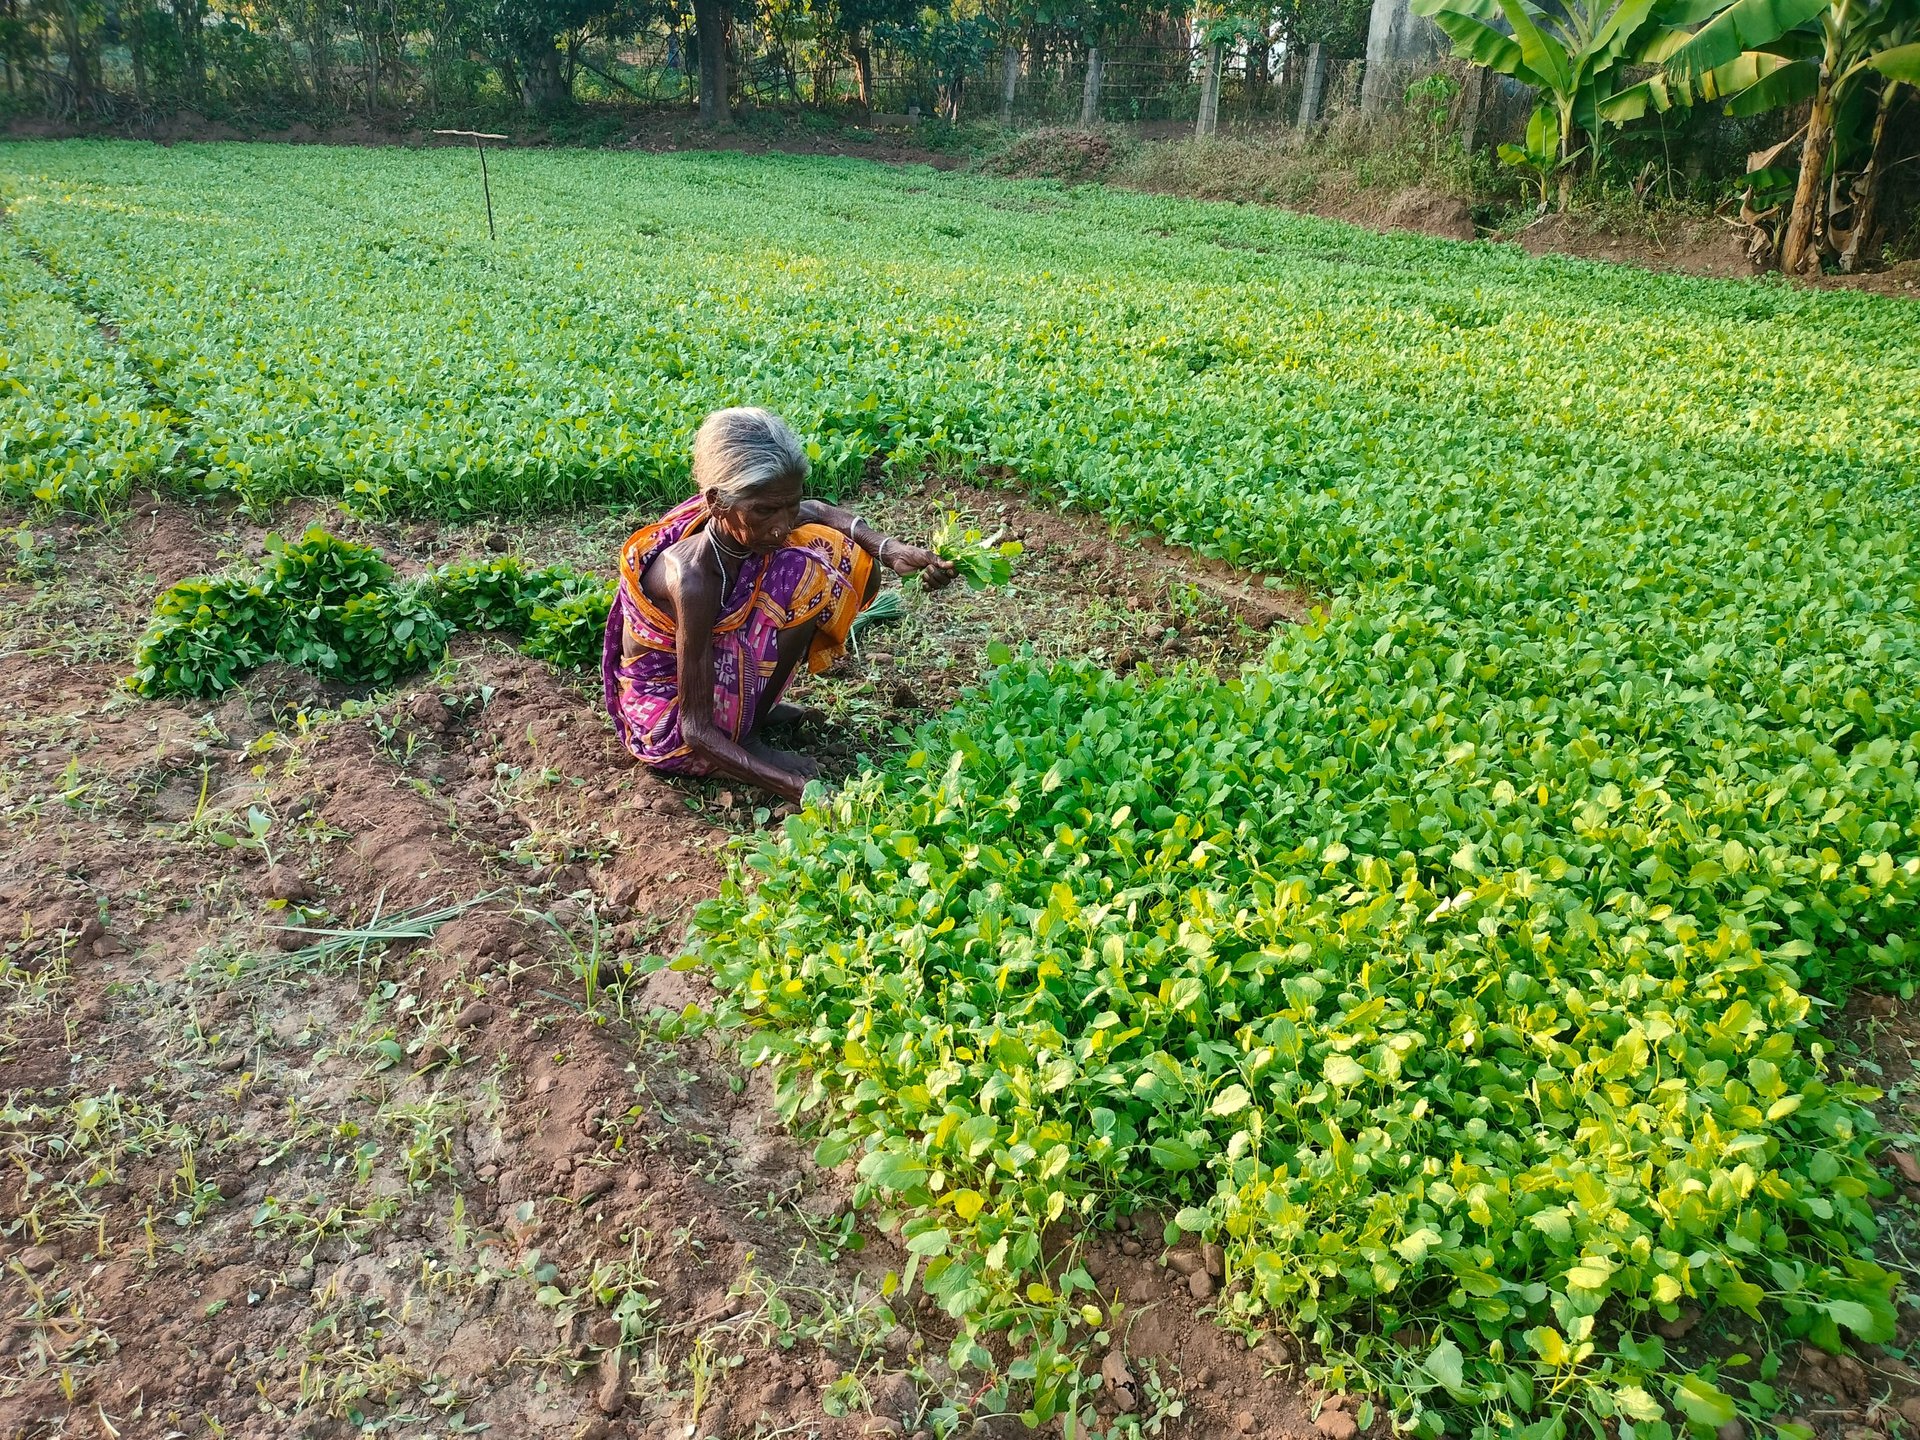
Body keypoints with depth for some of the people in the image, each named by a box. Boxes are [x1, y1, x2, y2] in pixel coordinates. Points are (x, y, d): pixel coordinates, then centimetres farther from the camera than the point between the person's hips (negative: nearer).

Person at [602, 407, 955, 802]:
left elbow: (817, 512, 7)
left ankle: (754, 706, 7)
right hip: (666, 720, -7)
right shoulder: (692, 579, -37)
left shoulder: (746, 524, -17)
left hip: (709, 665, 8)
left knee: (853, 565, 2)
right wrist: (798, 788, -44)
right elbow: (696, 730, -34)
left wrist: (889, 549, -11)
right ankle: (748, 736, -11)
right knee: (800, 576, -26)